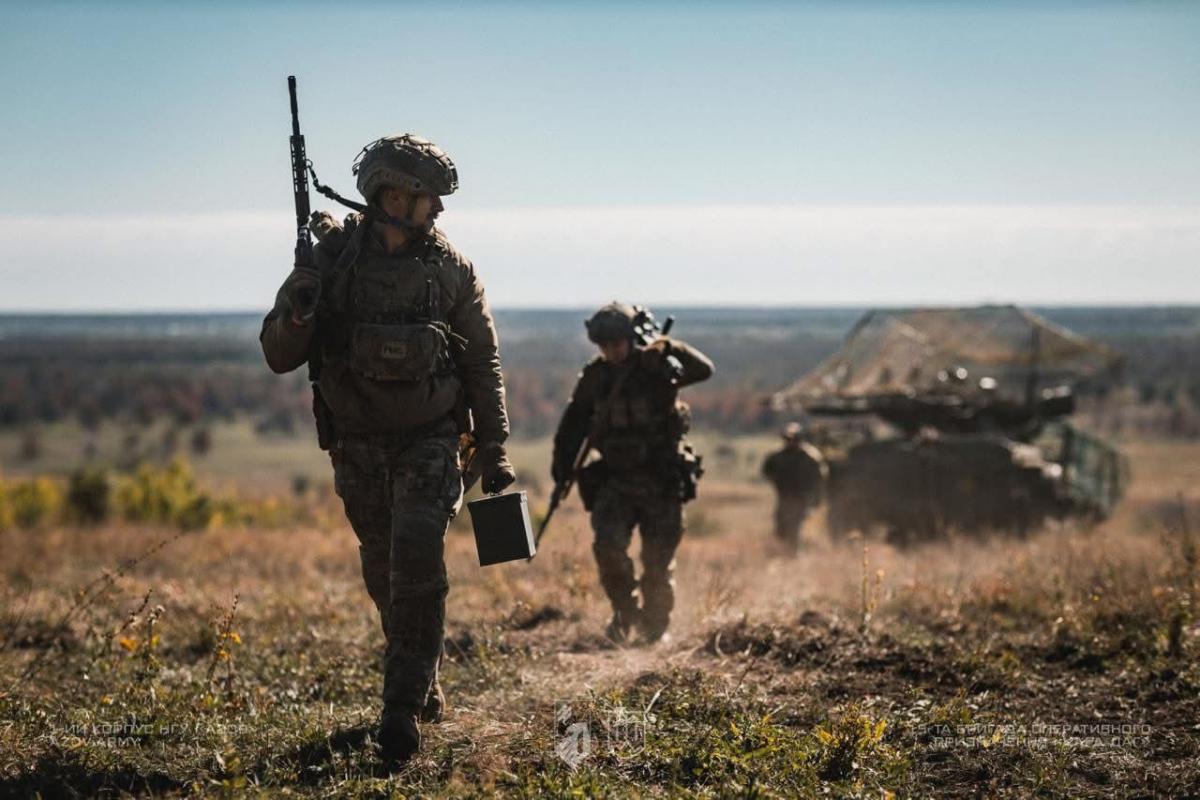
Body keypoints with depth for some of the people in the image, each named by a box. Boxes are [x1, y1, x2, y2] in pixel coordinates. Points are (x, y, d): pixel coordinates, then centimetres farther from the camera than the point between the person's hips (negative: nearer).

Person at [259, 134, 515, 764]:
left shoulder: (451, 270, -4)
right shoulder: (331, 259, -4)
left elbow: (484, 365, 3)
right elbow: (279, 357, -2)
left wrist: (493, 450, 0)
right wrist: (295, 315, -24)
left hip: (428, 441, -2)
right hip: (358, 446, 2)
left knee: (417, 560, -18)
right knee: (385, 574, 13)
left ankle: (403, 707, -15)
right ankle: (421, 682, 35)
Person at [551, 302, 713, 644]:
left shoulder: (656, 366, -8)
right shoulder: (595, 376, 3)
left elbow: (704, 369, -22)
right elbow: (574, 422, 14)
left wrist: (668, 348, -28)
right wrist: (562, 466, 10)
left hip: (662, 482, -2)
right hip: (615, 481, 2)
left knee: (658, 562, 1)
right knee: (608, 546, -17)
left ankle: (655, 626, 22)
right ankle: (624, 612, 5)